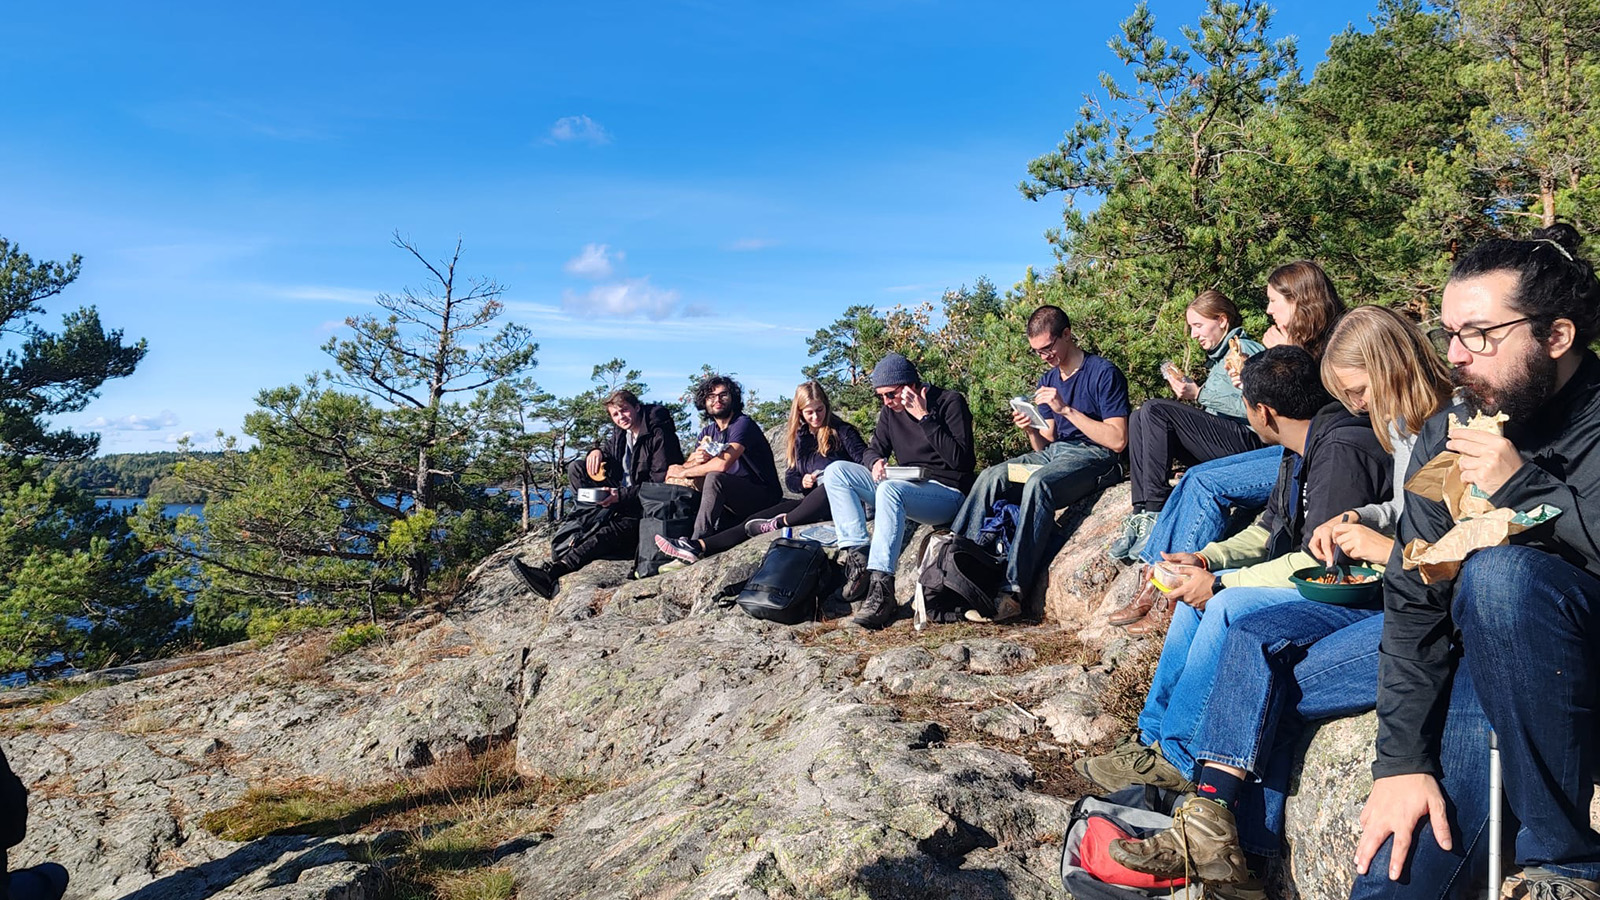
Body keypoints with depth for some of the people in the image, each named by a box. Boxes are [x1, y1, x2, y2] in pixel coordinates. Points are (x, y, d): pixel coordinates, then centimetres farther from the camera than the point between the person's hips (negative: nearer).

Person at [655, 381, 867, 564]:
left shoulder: (842, 431, 1)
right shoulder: (799, 437, 16)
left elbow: (864, 458, -6)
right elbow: (790, 477, 18)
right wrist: (802, 482, -5)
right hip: (809, 500, 5)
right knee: (758, 519, -10)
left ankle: (782, 522, -30)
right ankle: (700, 546, -19)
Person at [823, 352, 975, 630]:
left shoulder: (950, 402, -8)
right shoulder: (891, 410, 10)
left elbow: (960, 459, -18)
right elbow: (874, 449, 16)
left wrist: (924, 418, -20)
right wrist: (875, 462, -9)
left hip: (948, 494, -8)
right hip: (905, 488, 8)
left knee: (890, 489, -39)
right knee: (835, 471, -7)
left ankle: (881, 589, -43)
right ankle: (858, 557, -22)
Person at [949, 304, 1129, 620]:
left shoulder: (1103, 373, -6)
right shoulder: (1047, 380, 16)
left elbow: (1117, 440, -15)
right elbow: (1046, 443, 16)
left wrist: (1067, 409, -18)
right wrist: (1032, 431, -8)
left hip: (1092, 456, -7)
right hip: (1054, 453, 7)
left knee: (1037, 483, -35)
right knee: (991, 476, -17)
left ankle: (1013, 590, -40)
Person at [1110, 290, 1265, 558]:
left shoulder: (1244, 349, -2)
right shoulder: (1220, 356, 26)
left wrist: (1199, 394, -14)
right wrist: (1188, 392, 6)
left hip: (1247, 440, -9)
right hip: (1220, 439, 9)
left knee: (1155, 410, -22)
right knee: (1139, 418, -4)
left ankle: (1154, 514, -24)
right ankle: (1141, 513, -17)